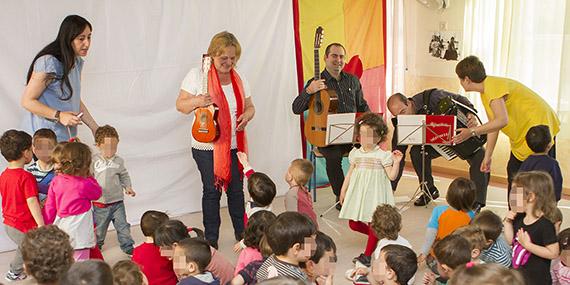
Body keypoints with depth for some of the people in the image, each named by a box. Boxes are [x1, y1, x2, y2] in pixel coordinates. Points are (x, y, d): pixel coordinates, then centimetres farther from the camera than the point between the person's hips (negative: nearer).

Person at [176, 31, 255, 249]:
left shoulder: (238, 80, 8)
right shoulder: (197, 75, -6)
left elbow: (249, 106, 16)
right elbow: (180, 105, -5)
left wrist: (247, 115, -7)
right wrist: (197, 102, -25)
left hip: (234, 145, 4)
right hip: (206, 145, -4)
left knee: (236, 189, 9)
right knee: (212, 190, 3)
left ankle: (241, 232, 25)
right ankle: (211, 238, 16)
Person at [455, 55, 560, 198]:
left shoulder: (492, 86, -24)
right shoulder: (485, 92, 8)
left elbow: (502, 121, -35)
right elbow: (493, 125, 8)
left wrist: (472, 132, -33)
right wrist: (487, 156, 6)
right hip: (522, 133, 11)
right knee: (513, 173, 14)